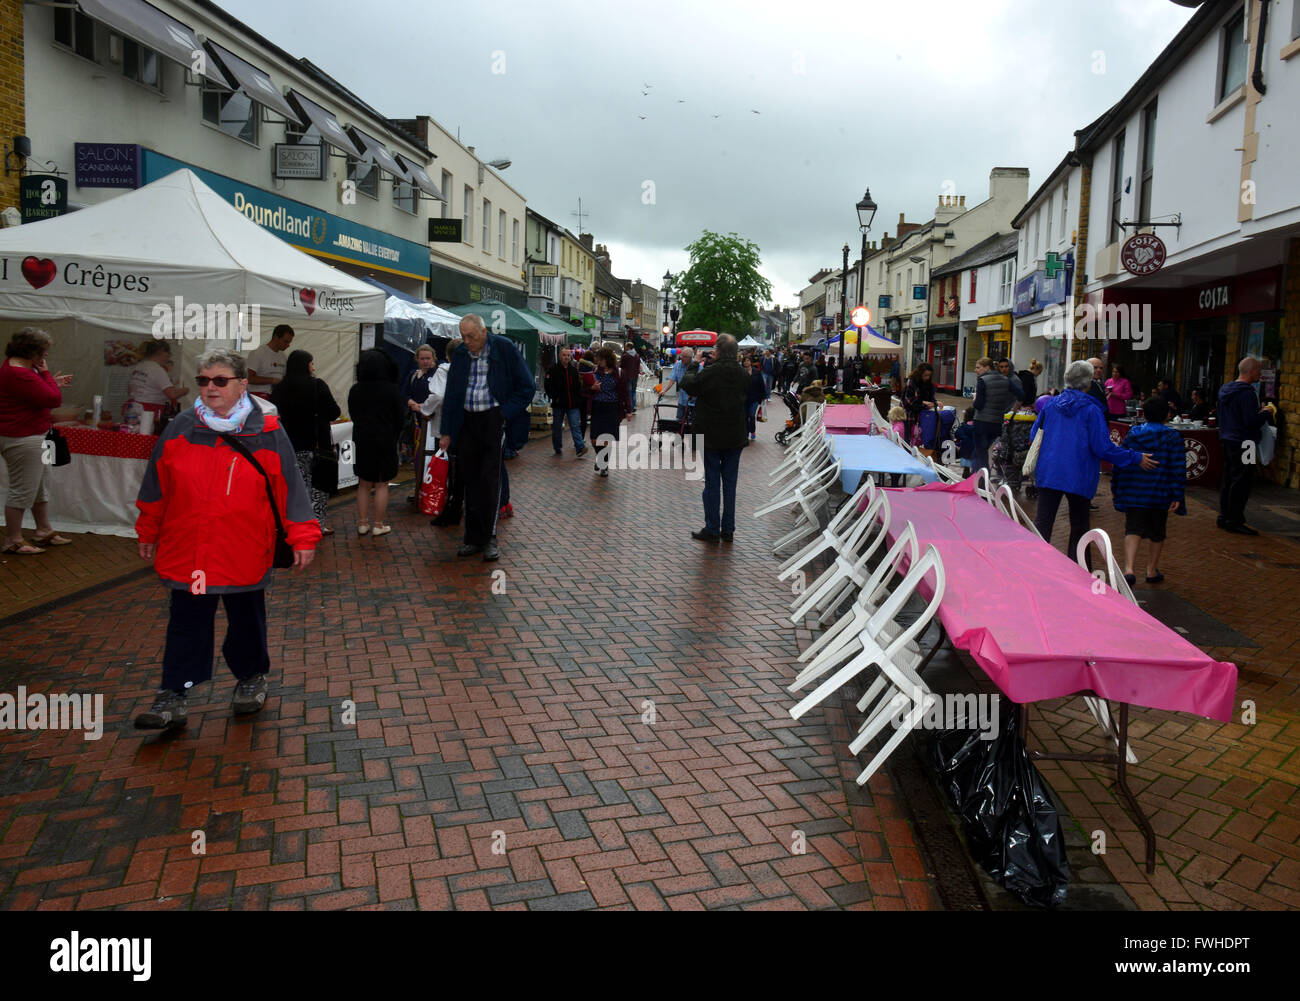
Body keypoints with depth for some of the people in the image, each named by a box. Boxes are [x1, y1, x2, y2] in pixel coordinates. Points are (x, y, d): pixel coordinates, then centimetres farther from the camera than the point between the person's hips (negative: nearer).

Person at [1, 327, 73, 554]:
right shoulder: (19, 374, -25)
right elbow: (53, 399, -23)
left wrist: (52, 382, 13)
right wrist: (45, 373, -12)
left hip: (32, 437, 11)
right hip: (22, 440, -11)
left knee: (41, 486, 20)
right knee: (22, 491, -2)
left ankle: (44, 532, 31)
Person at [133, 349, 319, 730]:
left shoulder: (266, 434, -6)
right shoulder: (179, 431, 2)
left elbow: (290, 487, -4)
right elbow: (156, 487, 12)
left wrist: (303, 537, -7)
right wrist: (148, 534, 16)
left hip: (244, 554, -1)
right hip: (186, 553, 2)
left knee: (246, 621, 15)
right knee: (186, 625, 7)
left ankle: (251, 678, 35)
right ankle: (174, 695, 15)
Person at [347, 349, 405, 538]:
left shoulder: (355, 391, -3)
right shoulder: (392, 390, -12)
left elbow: (353, 415, 7)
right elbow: (400, 417, -5)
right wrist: (394, 437, 12)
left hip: (362, 441, 3)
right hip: (385, 441, -3)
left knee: (364, 484, 13)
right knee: (382, 484, 5)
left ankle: (362, 523, 16)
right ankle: (379, 524, 7)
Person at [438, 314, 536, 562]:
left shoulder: (504, 349, -5)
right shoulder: (460, 354, 9)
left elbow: (527, 386, -1)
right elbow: (451, 395, 16)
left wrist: (506, 414, -9)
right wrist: (447, 432, 12)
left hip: (495, 419, -4)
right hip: (467, 422, 4)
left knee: (490, 478, -7)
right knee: (471, 481, 7)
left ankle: (489, 538, 3)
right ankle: (473, 538, 15)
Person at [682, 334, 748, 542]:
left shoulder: (710, 372, -18)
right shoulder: (742, 374, -1)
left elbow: (690, 386, -6)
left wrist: (694, 365, 10)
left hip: (712, 437, -5)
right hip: (735, 437, 5)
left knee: (712, 482, 3)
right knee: (730, 482, 11)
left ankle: (712, 529, 7)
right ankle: (728, 529, 16)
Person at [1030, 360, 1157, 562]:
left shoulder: (1051, 404, 4)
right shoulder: (1091, 410, -10)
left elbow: (1034, 434, 14)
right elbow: (1102, 447, -12)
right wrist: (1136, 458, -3)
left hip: (1048, 473, 3)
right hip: (1078, 477, -3)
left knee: (1043, 521, 6)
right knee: (1079, 527, 10)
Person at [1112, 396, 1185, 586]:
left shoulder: (1132, 435, 4)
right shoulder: (1173, 437, -2)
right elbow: (1178, 469, -7)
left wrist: (1116, 489, 16)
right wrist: (1177, 497, -5)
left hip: (1134, 494, 1)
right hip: (1161, 496, -1)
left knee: (1133, 530, -4)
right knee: (1157, 533, 15)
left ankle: (1128, 569, -24)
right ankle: (1152, 571, 26)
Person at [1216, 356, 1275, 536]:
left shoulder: (1226, 389, 12)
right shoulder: (1247, 392, -18)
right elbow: (1252, 421, -23)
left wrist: (1259, 410, 20)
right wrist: (1266, 412, -4)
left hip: (1227, 441, 9)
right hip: (1243, 444, -9)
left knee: (1228, 480, 15)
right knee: (1241, 483, -4)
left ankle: (1224, 517, 21)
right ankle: (1235, 522, -1)